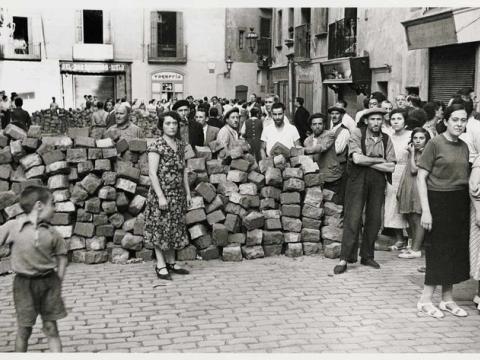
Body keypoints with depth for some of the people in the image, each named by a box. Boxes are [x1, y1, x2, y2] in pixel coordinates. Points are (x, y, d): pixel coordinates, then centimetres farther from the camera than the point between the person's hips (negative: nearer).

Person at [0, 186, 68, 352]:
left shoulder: (52, 232, 1)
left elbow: (61, 256, 9)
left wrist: (59, 281, 2)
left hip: (49, 282, 2)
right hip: (24, 283, -2)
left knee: (51, 327, 6)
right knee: (24, 330, 7)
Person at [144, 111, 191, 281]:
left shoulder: (181, 144, 10)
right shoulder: (156, 146, -11)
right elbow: (152, 173, -15)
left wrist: (188, 192, 13)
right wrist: (161, 196, -20)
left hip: (178, 194, 7)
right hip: (162, 192, -7)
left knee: (174, 227, 12)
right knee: (160, 227, 0)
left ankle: (171, 262, 23)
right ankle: (161, 265, 7)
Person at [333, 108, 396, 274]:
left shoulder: (386, 139, 9)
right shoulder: (357, 134, -1)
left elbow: (391, 167, 0)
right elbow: (357, 159, -16)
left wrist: (367, 162, -9)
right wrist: (379, 160, -6)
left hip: (378, 180, 4)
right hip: (357, 179, -4)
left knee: (374, 218, 6)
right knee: (353, 217, -7)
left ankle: (367, 256, 19)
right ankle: (344, 259, -4)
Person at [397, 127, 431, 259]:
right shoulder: (415, 153, 17)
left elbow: (414, 169, -14)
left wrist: (412, 153, -9)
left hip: (418, 188, -9)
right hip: (409, 188, 9)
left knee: (417, 220, -6)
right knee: (411, 220, 12)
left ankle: (416, 250, -3)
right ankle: (413, 246, 20)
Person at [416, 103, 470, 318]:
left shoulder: (464, 147, 9)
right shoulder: (435, 143, -8)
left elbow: (465, 177, 13)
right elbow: (421, 177, -11)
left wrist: (467, 204, 2)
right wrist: (425, 210, -16)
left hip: (460, 204, 6)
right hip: (439, 201, -6)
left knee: (456, 250, 9)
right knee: (438, 250, -2)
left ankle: (447, 299, 21)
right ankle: (425, 300, 9)